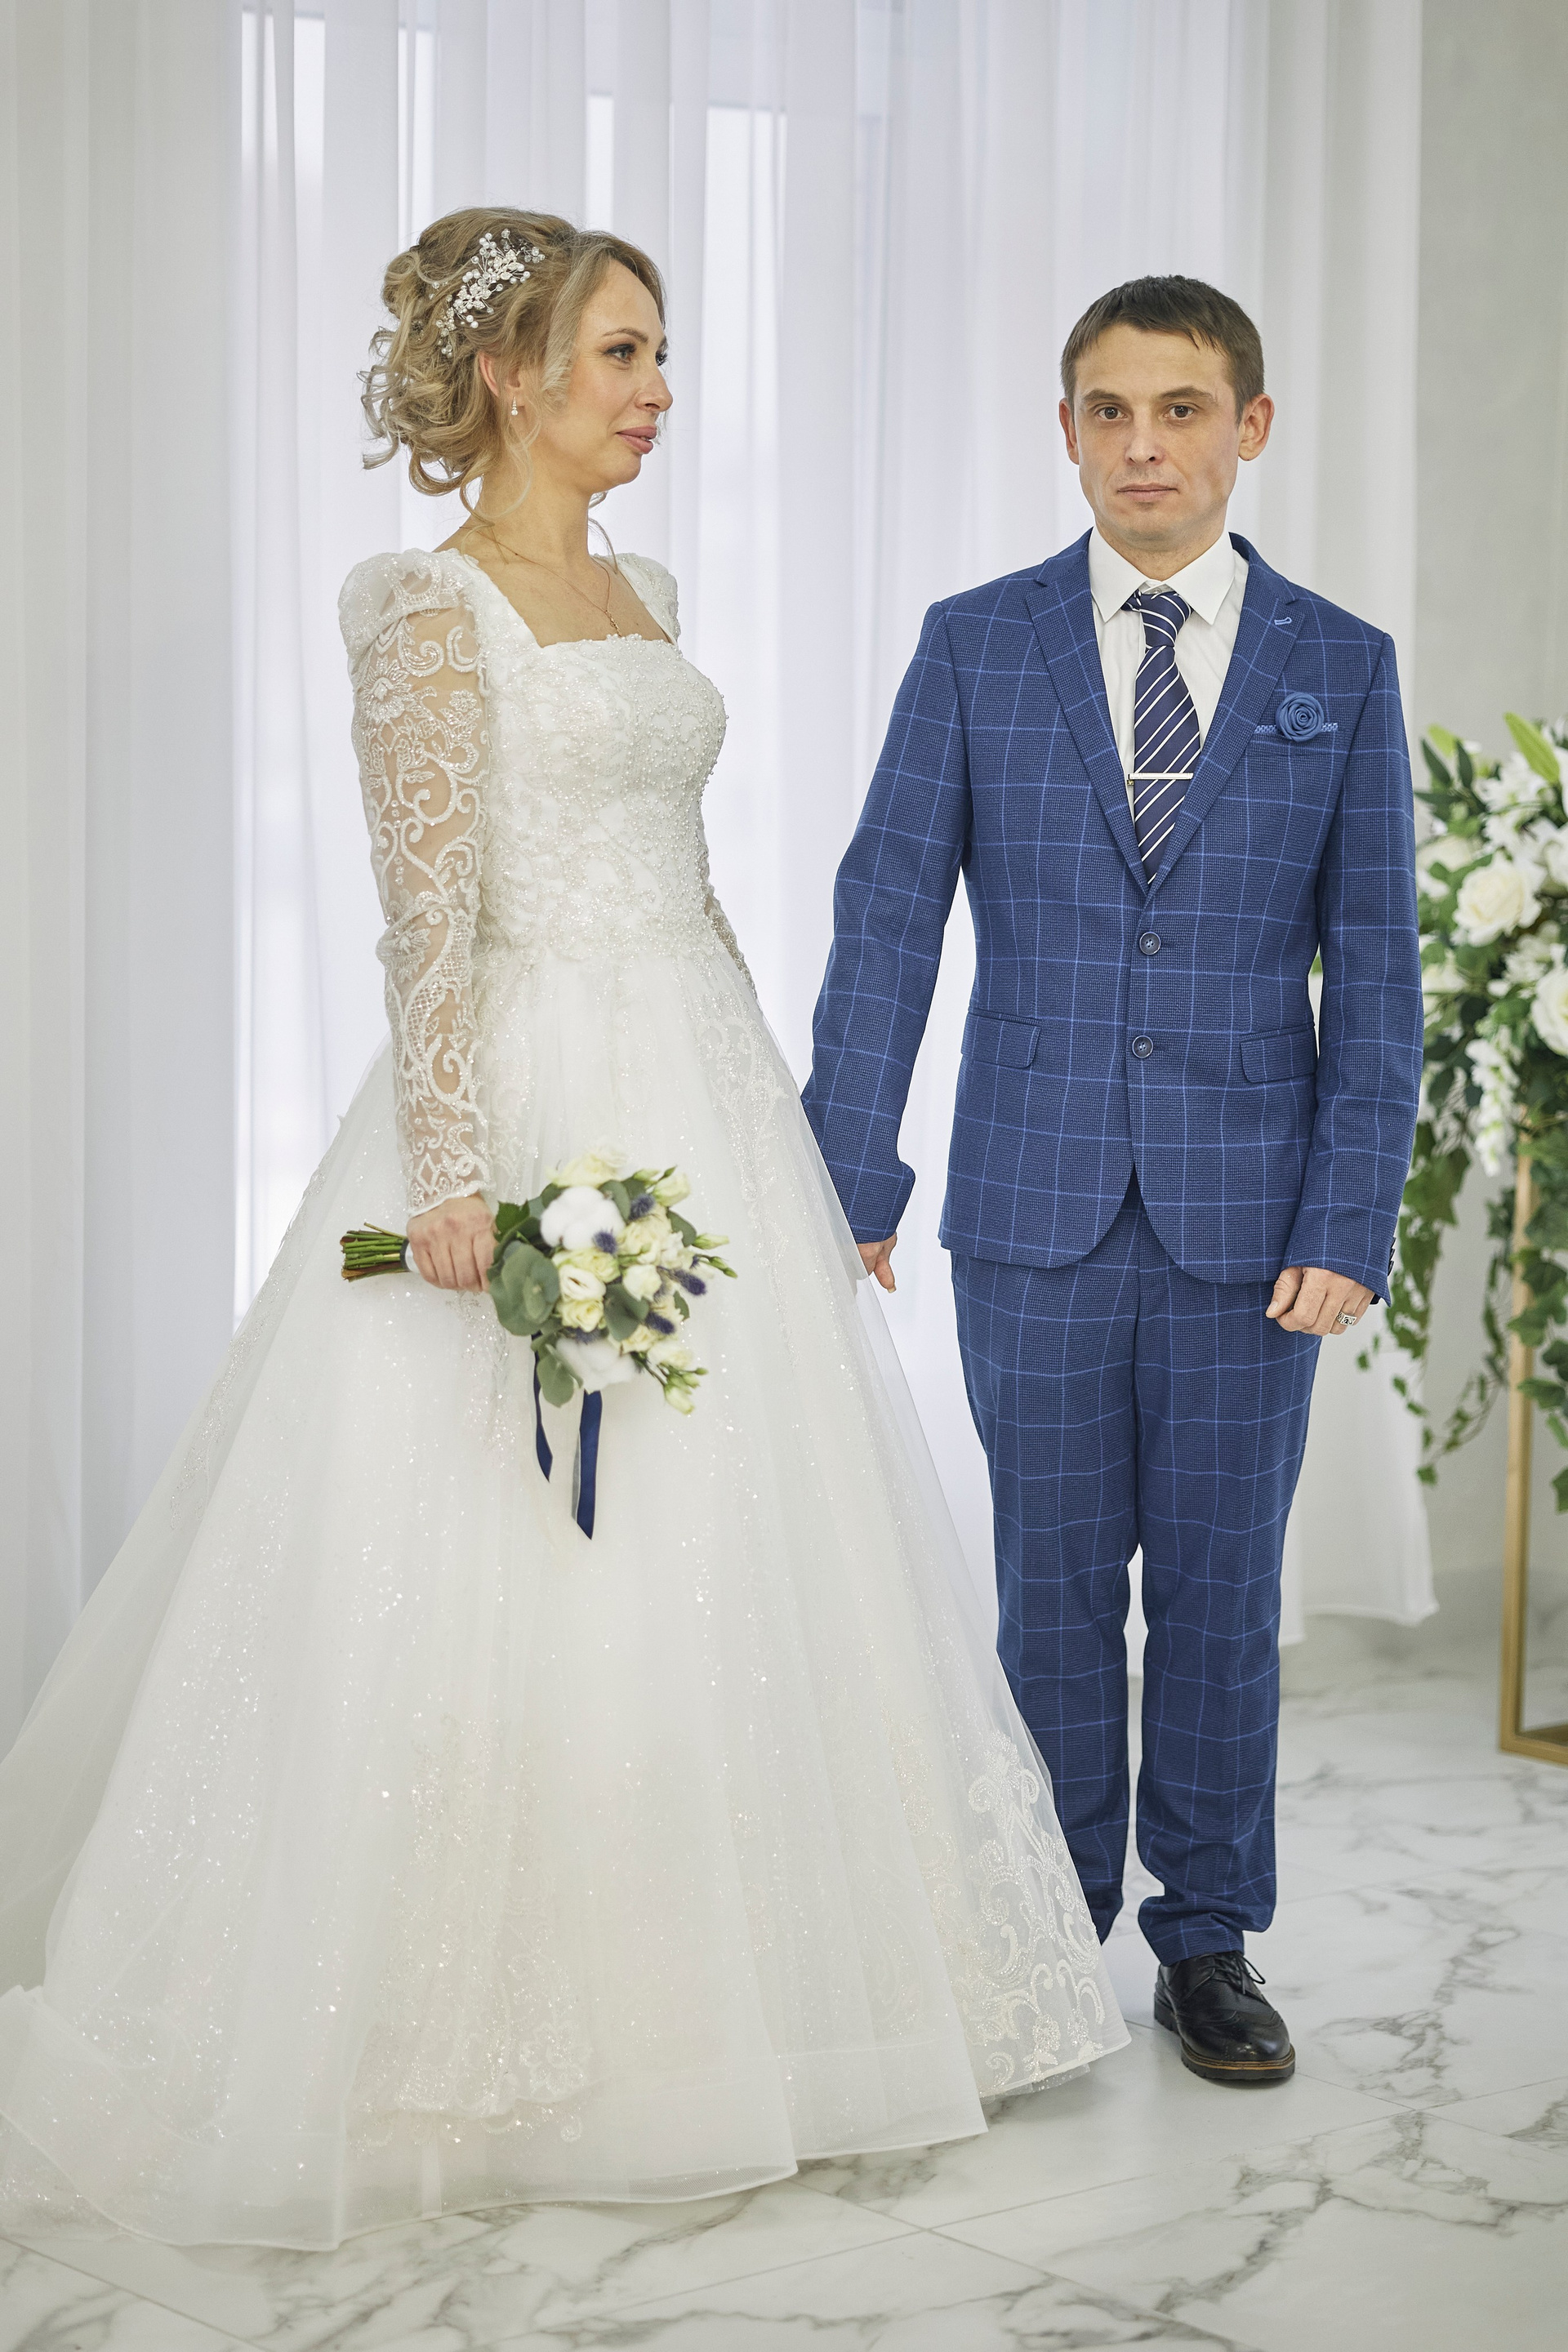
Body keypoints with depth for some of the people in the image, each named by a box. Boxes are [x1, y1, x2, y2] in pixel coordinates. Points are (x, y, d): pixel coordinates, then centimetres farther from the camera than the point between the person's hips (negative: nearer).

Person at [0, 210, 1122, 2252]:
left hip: (702, 1101, 9)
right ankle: (482, 2024, 9)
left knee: (725, 1559, 12)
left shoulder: (644, 595, 16)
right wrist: (454, 1169, -23)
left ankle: (700, 1990, 25)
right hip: (538, 1102, -8)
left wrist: (770, 1102, 18)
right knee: (519, 1584, -4)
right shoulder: (436, 609, -8)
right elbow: (430, 916, -16)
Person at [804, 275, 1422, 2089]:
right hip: (1033, 1211, 0)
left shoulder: (1342, 670, 3)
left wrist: (1350, 1225, -6)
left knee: (1221, 1592, 8)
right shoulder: (975, 647, 3)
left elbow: (1374, 971, 1)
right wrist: (851, 1180, -6)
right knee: (1054, 1586, 8)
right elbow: (887, 919, 0)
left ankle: (1209, 1944, 22)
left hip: (1247, 1221, 0)